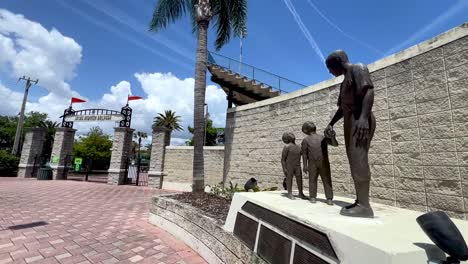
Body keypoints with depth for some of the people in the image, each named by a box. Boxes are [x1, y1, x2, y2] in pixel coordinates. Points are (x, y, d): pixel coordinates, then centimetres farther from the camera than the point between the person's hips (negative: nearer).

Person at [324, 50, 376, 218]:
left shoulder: (357, 69, 2)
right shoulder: (345, 81, 28)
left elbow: (369, 91, -15)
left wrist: (363, 117, -27)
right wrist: (331, 124, 26)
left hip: (360, 120, -9)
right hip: (350, 123, 9)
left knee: (358, 160, -15)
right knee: (354, 162, 2)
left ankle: (364, 205, -13)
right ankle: (359, 201, 4)